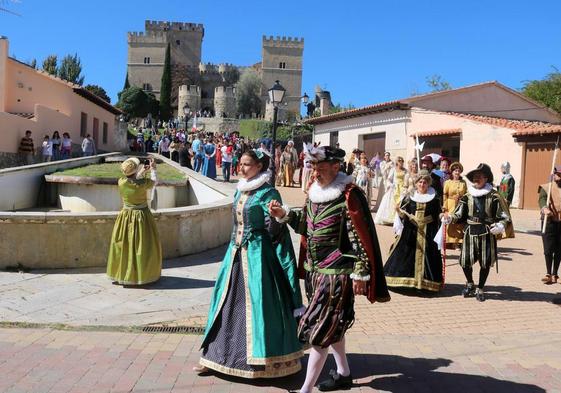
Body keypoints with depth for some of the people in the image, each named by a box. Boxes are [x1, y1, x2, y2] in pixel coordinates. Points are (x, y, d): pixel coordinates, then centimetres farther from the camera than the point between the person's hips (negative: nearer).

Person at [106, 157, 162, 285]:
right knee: (143, 245, 8)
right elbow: (154, 181, 4)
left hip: (126, 216, 3)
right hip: (142, 217, -3)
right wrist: (153, 169, 21)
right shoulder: (143, 183, -19)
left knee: (123, 245, 13)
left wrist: (142, 172, 21)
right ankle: (145, 274, 16)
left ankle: (119, 275, 23)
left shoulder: (121, 182, -12)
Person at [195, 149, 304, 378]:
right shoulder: (240, 190, 12)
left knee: (258, 303, -1)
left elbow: (274, 229, -12)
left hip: (257, 254, -7)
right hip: (236, 252, 8)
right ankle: (217, 356, 23)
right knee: (229, 301, 12)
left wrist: (275, 219, -31)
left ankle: (263, 360, 13)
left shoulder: (267, 193, -10)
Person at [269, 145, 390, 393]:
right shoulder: (314, 191, 6)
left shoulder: (348, 196, -17)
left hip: (336, 273, -8)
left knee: (319, 329, -3)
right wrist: (284, 214, 1)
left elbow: (360, 238, -16)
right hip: (315, 270, 8)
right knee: (332, 325, 20)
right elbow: (306, 225, 16)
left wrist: (360, 273, -16)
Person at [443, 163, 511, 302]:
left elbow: (504, 216, -2)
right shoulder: (468, 196, 5)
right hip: (470, 232, 2)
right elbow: (459, 215, 5)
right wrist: (449, 218, -12)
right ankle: (470, 284, 28)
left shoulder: (494, 196, -4)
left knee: (485, 262, 5)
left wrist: (500, 226, -20)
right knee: (465, 260, -1)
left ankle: (480, 289, 26)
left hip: (487, 233, -2)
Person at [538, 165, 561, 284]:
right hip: (549, 221, -2)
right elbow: (542, 199, -13)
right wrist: (544, 208, -33)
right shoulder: (546, 187, 5)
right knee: (548, 249, -3)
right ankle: (549, 273, 9)